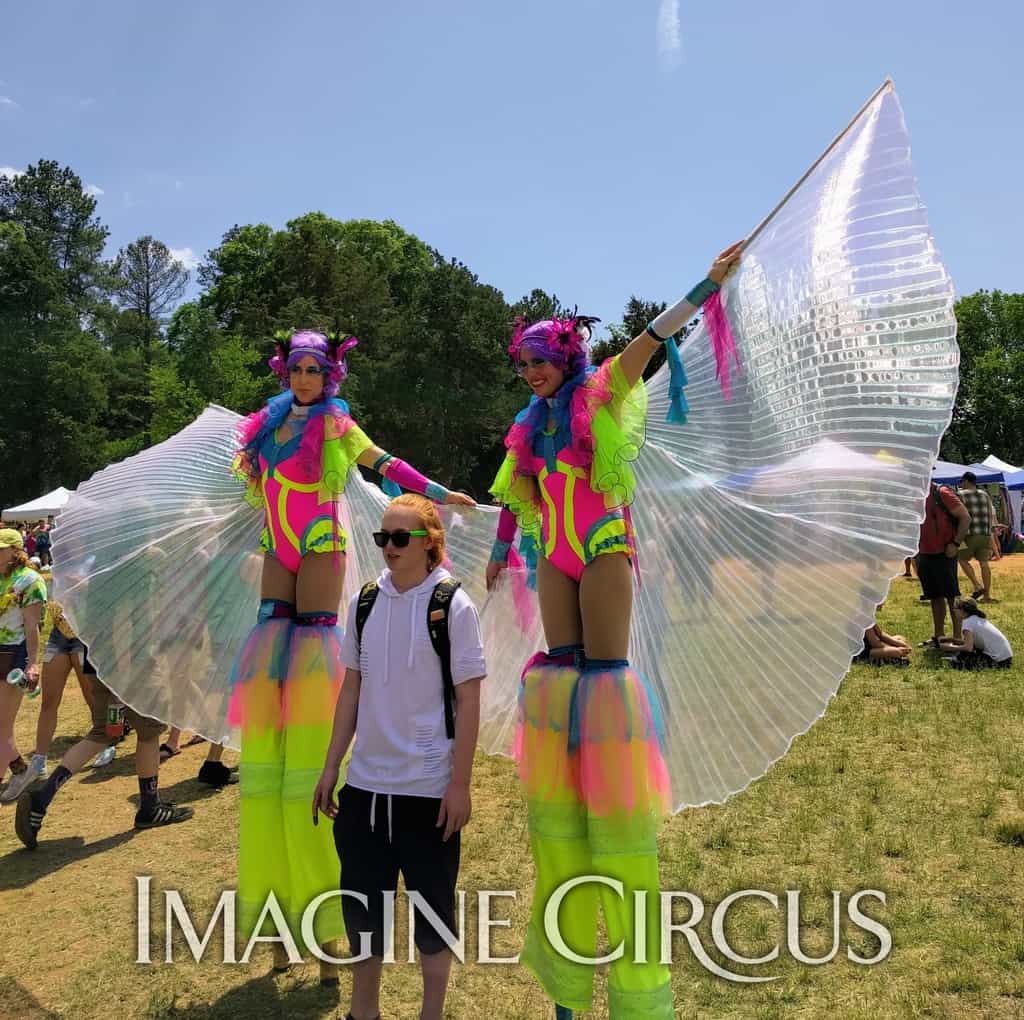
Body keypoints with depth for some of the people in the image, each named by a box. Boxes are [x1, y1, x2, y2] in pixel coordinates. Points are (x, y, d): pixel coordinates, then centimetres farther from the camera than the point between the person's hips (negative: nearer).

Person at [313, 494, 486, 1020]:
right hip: (364, 781, 4)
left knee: (432, 903, 10)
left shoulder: (453, 606, -10)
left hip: (428, 786, -4)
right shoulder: (364, 601, 3)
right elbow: (352, 689, 9)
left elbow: (468, 701, -9)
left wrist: (460, 783, -11)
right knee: (361, 900, 15)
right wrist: (330, 767, 7)